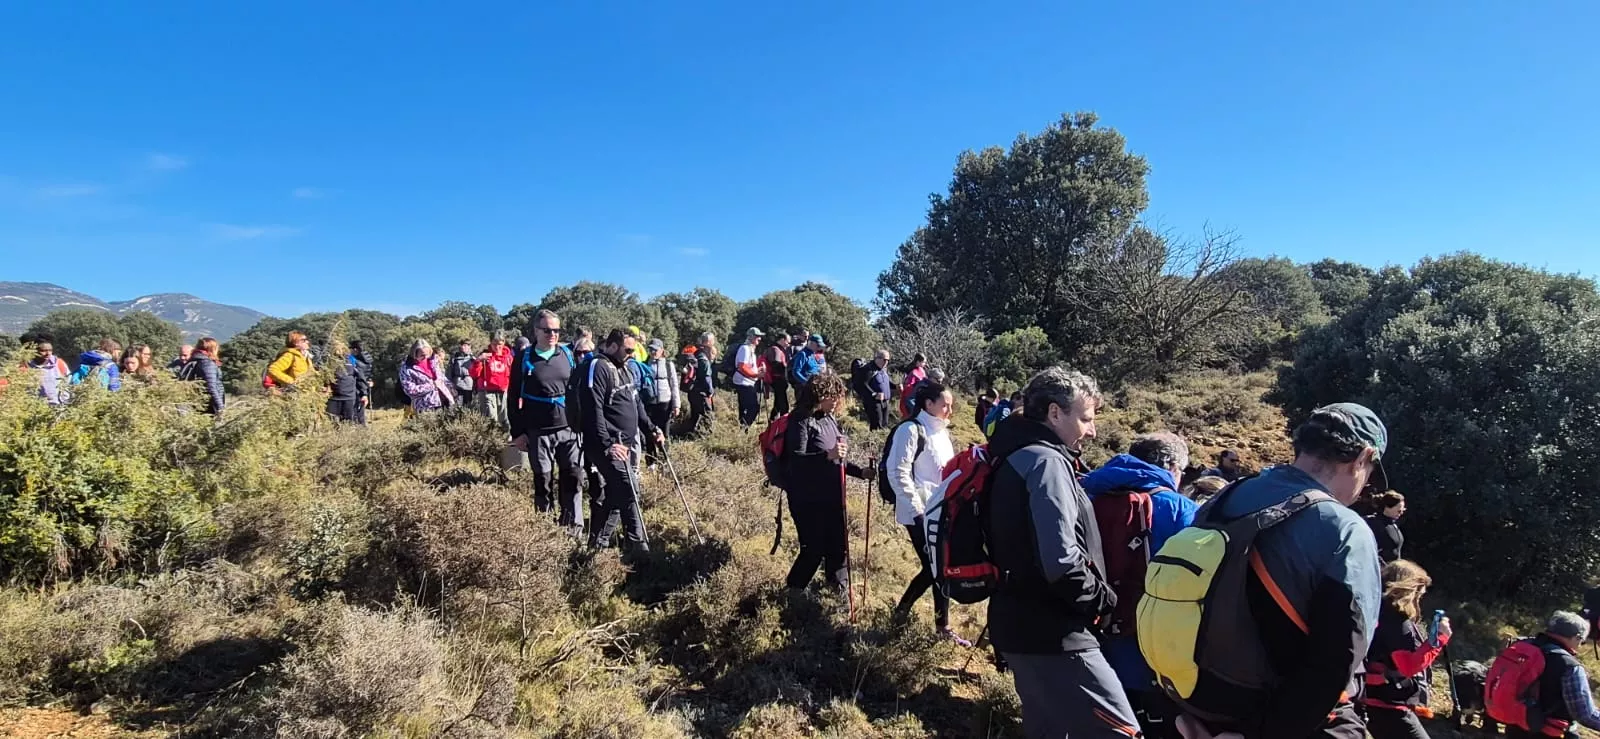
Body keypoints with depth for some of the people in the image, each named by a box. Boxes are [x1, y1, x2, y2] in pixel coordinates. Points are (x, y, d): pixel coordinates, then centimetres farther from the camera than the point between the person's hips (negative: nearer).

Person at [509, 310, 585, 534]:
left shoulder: (569, 354, 5)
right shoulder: (524, 358, 0)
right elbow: (514, 399, 2)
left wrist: (584, 424, 8)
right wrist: (517, 432, -1)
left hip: (569, 429, 2)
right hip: (538, 432, -2)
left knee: (572, 479, 4)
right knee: (543, 481, 7)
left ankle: (573, 525, 14)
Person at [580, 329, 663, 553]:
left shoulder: (622, 368, 16)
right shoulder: (597, 367, -14)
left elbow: (635, 403, 24)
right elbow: (593, 411, -22)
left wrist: (650, 428, 16)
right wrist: (606, 445, -25)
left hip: (624, 445, 10)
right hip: (609, 446, -10)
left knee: (612, 496, 13)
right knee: (629, 492, -10)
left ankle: (597, 546, 24)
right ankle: (637, 544, -1)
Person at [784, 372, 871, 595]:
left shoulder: (830, 418, 8)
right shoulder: (801, 420, -15)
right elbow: (795, 459, -24)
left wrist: (860, 472, 9)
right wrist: (827, 455, -35)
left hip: (831, 496, 7)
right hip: (807, 498, -7)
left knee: (838, 544, 14)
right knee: (814, 548, -1)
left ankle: (840, 592, 33)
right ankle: (791, 592, 20)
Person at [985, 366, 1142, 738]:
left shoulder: (1019, 458, 13)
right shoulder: (1045, 461, -17)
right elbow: (1061, 561, -28)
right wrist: (1103, 598, -11)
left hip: (1025, 626, 10)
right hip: (1050, 633, -10)